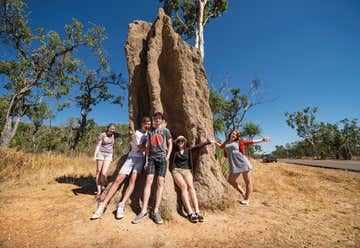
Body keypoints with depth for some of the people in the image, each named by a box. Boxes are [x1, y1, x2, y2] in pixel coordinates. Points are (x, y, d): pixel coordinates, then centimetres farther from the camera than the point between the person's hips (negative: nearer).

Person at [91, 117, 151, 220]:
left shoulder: (148, 133, 10)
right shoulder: (136, 134, -5)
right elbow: (142, 149, -10)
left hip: (140, 159, 3)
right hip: (131, 157, -2)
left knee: (132, 180, -18)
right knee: (118, 180, -9)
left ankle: (121, 205, -19)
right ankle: (103, 205, -4)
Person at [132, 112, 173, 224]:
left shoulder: (165, 130, 8)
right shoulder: (150, 131, 15)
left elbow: (170, 144, 8)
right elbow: (148, 146, 14)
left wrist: (168, 156, -5)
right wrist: (146, 160, 7)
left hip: (162, 158, -2)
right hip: (152, 157, 2)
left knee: (160, 182, -6)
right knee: (148, 181, -8)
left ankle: (156, 211, -2)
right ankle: (144, 210, -4)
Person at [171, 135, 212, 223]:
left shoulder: (188, 150, 14)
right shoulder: (175, 151, 11)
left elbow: (199, 145, 14)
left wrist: (209, 141, 16)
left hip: (187, 171, 2)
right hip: (176, 171, -1)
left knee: (191, 187, -22)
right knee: (184, 187, -23)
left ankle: (197, 212, -27)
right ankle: (190, 213, -28)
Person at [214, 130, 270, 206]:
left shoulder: (239, 142, 6)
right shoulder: (226, 143, 13)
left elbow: (251, 142, 11)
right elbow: (221, 146, 34)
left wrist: (262, 140, 11)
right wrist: (214, 142, 26)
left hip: (243, 163, -4)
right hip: (234, 165, 4)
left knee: (248, 182, 1)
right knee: (230, 180, 10)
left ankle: (246, 200, 18)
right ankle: (243, 193, 28)